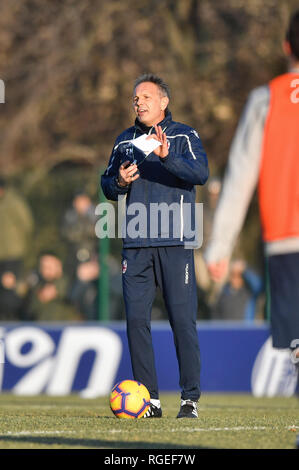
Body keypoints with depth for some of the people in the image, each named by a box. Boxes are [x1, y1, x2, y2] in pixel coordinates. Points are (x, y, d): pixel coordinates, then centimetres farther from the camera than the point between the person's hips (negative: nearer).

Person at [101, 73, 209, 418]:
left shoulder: (184, 137, 3)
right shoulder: (125, 141, 16)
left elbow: (200, 173, -13)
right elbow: (107, 185, 21)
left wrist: (166, 156, -28)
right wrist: (119, 182, -2)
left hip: (175, 244, -4)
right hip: (135, 246, 4)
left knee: (183, 320, -6)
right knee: (136, 319, -1)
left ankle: (190, 399, -1)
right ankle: (149, 399, 4)